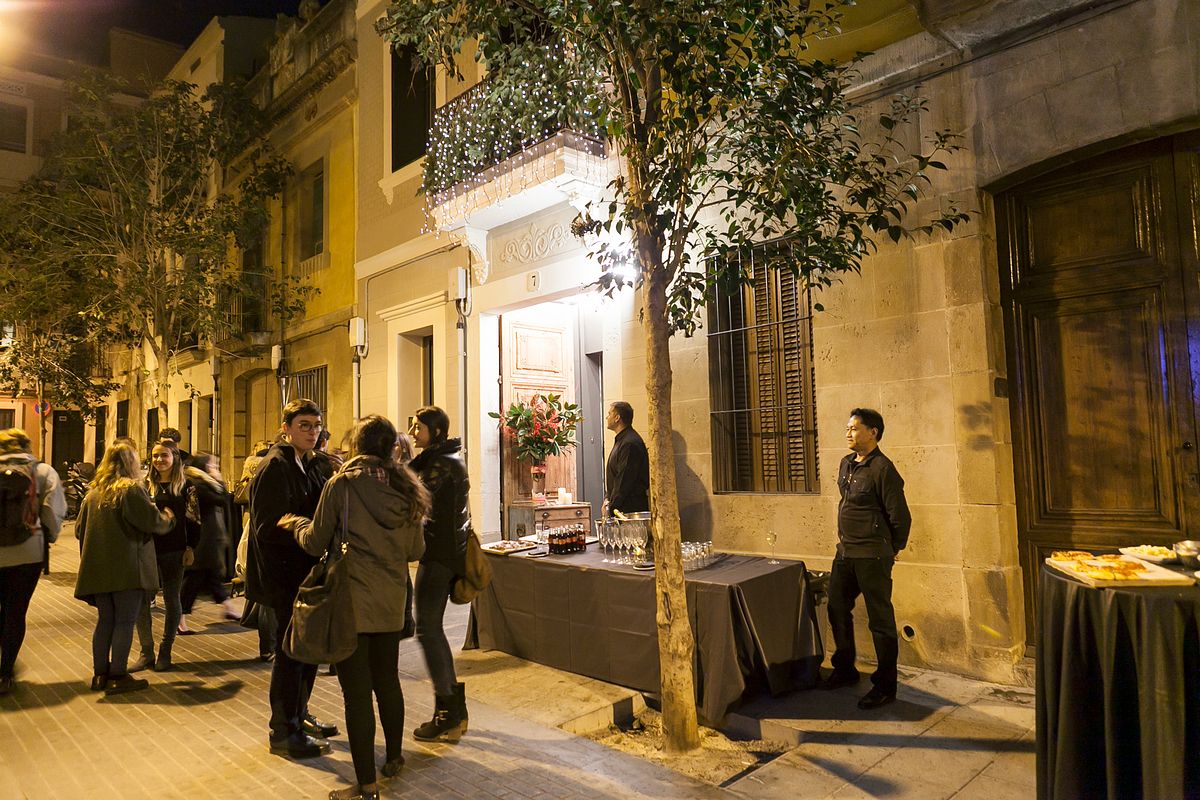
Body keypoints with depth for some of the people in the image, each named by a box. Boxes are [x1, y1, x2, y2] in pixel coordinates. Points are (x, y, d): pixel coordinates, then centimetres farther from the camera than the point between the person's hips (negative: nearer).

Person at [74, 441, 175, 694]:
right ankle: (118, 676, 4)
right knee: (125, 621, 1)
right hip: (128, 568, -7)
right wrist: (169, 517, 6)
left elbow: (79, 530, 16)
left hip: (98, 569, 7)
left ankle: (100, 673, 21)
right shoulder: (132, 489, -10)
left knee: (105, 620, 15)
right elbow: (153, 521, -14)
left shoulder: (93, 493, 11)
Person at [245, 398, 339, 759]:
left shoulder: (310, 465, 12)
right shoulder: (275, 466, -15)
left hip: (307, 573, 9)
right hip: (286, 575, -9)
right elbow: (270, 527, -22)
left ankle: (300, 716, 35)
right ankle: (283, 733, 16)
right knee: (290, 652, 2)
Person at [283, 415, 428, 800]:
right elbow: (416, 549, 7)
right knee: (387, 679, 20)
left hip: (352, 602, -5)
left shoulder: (341, 484, -11)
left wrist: (296, 523, 16)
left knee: (357, 689, 3)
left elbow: (316, 543, -4)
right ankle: (393, 757, 36)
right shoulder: (407, 489, 1)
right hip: (391, 603, 5)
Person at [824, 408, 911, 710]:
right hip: (844, 552, 9)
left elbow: (901, 517, -14)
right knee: (837, 609, 18)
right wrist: (845, 540, 18)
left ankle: (885, 686, 16)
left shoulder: (882, 469, -17)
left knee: (880, 620, 3)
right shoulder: (846, 464, 9)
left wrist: (892, 550, -2)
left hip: (872, 557, -9)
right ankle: (845, 669, 35)